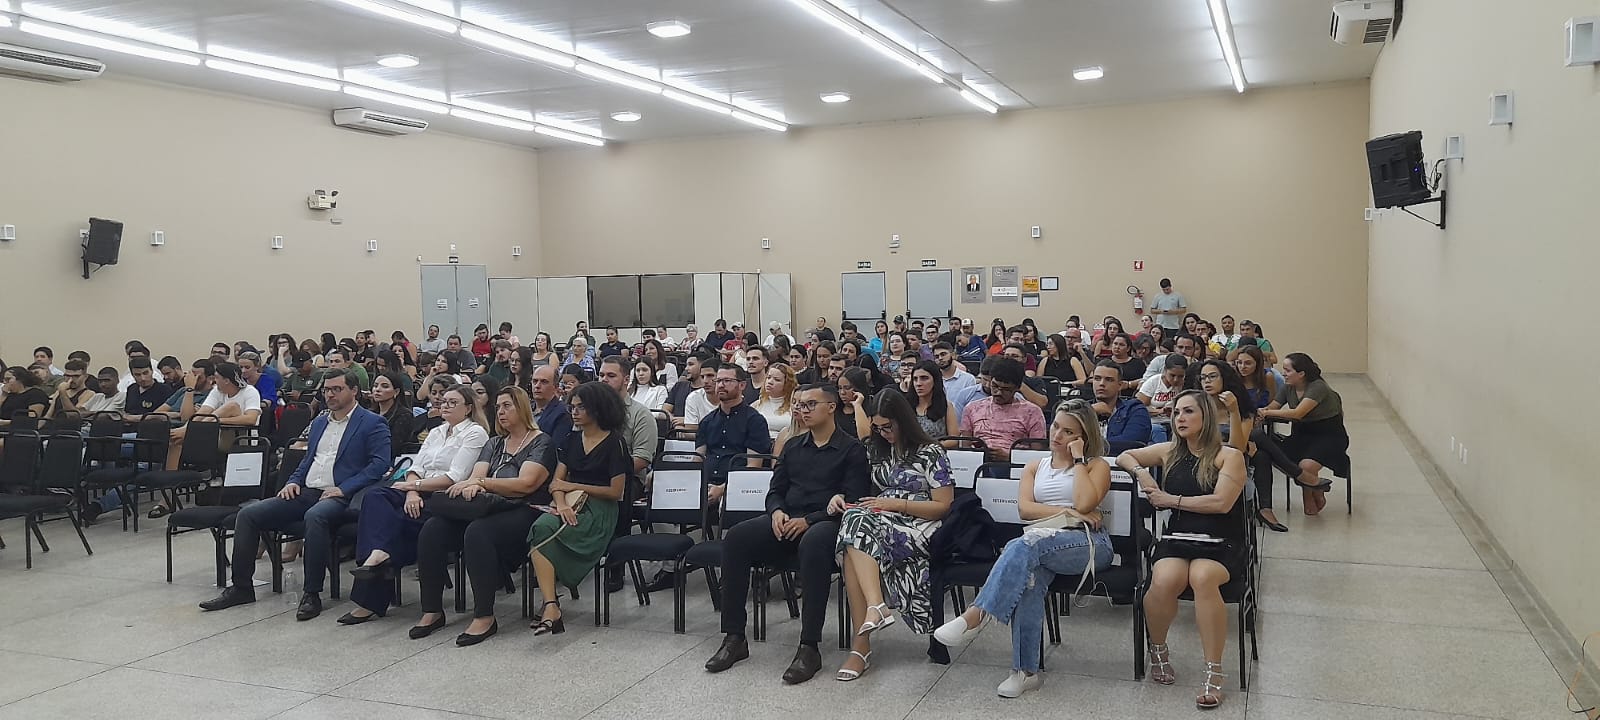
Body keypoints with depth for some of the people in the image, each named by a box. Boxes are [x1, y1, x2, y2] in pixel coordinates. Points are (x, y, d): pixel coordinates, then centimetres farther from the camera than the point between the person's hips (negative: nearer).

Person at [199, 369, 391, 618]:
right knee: (248, 514, -7)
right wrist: (294, 481, 9)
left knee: (314, 516, -39)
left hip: (339, 496, -8)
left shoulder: (372, 423, -1)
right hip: (305, 492, 8)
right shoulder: (319, 422, 23)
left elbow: (380, 463, -11)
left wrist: (343, 489, -18)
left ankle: (312, 594, -30)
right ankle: (241, 587, 2)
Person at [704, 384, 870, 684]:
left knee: (813, 543, -41)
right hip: (786, 521, 6)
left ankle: (809, 647, -36)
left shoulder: (851, 449, 2)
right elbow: (775, 490, 20)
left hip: (826, 522, -5)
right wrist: (777, 511, -4)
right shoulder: (792, 446, 21)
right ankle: (734, 638, -18)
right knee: (736, 538, -21)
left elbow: (853, 501, -7)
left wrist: (808, 520, -17)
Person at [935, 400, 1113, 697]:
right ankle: (1026, 670, -34)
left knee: (1024, 545, -34)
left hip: (1088, 543, -3)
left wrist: (1078, 458, 0)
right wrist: (1066, 512, -6)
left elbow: (1084, 503, -7)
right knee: (1030, 577, -34)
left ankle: (976, 616, -39)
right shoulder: (1035, 467, 25)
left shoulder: (1097, 466, 14)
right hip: (1043, 544, 3)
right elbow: (1024, 508, 7)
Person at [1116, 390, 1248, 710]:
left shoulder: (1229, 456, 2)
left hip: (1220, 543, -3)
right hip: (1176, 539, 3)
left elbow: (1221, 502, -11)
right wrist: (1141, 473, 5)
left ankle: (1214, 672, -28)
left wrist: (1171, 499, -5)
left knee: (1202, 576, -38)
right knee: (1164, 580, -32)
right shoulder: (1169, 452, 15)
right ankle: (1158, 648, -2)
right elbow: (1124, 456, 27)